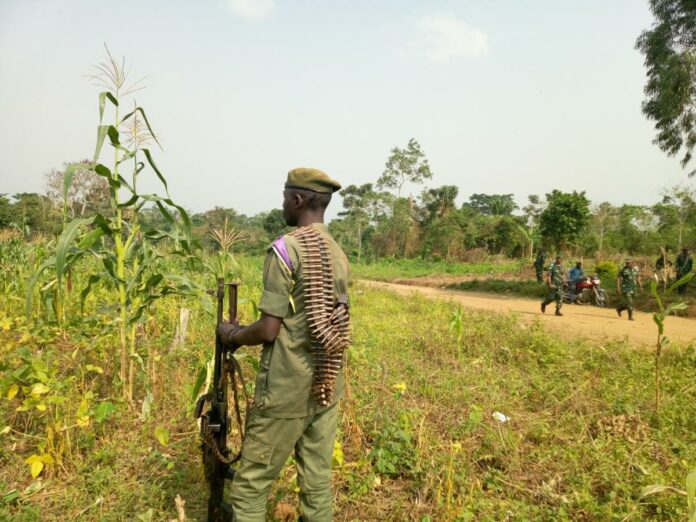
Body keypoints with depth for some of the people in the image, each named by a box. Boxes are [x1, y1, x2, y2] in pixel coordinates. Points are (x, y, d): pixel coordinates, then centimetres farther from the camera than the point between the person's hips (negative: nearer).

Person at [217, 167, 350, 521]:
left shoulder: (285, 249, -14)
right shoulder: (339, 254, 8)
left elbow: (269, 330, -16)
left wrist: (232, 335, 4)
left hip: (286, 389, -7)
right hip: (328, 385, 7)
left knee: (250, 484, 8)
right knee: (318, 482, 16)